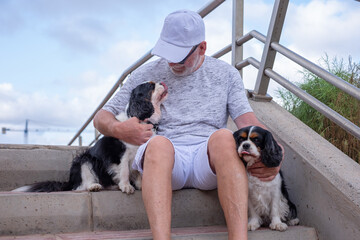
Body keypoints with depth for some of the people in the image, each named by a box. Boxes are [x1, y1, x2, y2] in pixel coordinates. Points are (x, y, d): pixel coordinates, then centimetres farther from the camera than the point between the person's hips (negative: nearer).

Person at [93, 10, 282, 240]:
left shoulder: (226, 74, 15)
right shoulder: (146, 74, 14)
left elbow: (248, 121, 4)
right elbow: (101, 117, 15)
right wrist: (118, 130, -11)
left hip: (210, 158, 1)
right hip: (163, 158, 0)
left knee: (224, 136, -33)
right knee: (158, 143, -34)